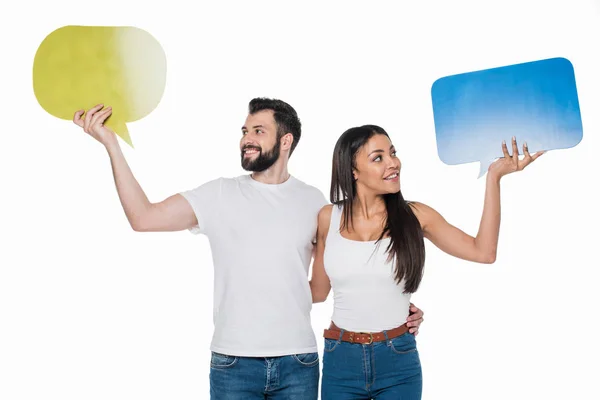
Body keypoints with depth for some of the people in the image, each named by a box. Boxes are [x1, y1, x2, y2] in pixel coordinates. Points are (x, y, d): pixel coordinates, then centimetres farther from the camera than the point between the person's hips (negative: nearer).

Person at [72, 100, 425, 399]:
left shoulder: (313, 201, 4)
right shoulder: (220, 195, 0)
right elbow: (143, 218, -8)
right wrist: (111, 144, -12)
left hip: (298, 363, 1)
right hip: (233, 363, 0)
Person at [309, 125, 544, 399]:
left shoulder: (414, 215, -4)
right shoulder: (329, 218, -2)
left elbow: (483, 251, -10)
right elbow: (318, 291, 8)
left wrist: (494, 176, -12)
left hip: (398, 361, 0)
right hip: (340, 360, 1)